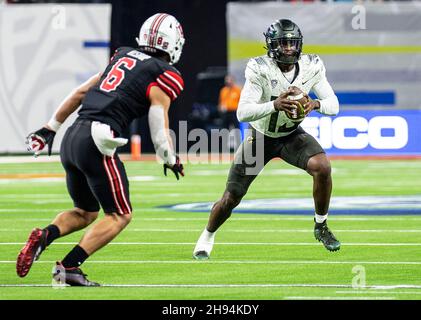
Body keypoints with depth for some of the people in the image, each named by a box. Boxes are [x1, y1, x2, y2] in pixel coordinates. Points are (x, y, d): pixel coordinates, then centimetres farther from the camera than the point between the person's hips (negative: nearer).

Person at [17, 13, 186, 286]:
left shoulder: (123, 57, 20)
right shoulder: (164, 78, -1)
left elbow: (80, 93, 24)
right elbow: (159, 131, -7)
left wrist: (51, 128, 30)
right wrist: (172, 161, 11)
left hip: (72, 139, 7)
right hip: (97, 143, -7)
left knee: (85, 212, 22)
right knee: (120, 215, 5)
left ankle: (44, 236, -5)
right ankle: (69, 267, -8)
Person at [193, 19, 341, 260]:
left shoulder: (311, 67, -17)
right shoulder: (260, 70, -27)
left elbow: (334, 105, -14)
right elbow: (242, 113, -34)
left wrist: (315, 104, -37)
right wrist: (274, 105, -50)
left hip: (292, 135, 2)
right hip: (261, 137, -2)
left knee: (322, 167, -27)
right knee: (231, 199, 1)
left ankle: (321, 226, -6)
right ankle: (207, 237, 31)